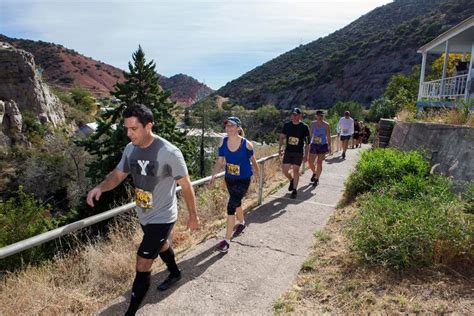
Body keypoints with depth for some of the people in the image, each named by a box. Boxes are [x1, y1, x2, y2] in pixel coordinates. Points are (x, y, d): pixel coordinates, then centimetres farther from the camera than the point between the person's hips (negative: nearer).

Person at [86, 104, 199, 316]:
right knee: (161, 245, 29)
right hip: (144, 216, 7)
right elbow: (117, 175, 6)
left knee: (142, 266, -3)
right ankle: (175, 274, 58)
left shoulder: (169, 152, -26)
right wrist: (100, 187, -17)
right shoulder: (130, 149, -6)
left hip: (162, 217, -7)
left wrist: (193, 216, -8)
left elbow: (186, 186, -16)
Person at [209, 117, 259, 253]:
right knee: (236, 202, 24)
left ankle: (227, 240, -1)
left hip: (243, 180, -5)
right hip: (229, 179, 5)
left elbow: (252, 160, -3)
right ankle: (241, 223, 54)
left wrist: (257, 174, 10)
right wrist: (213, 176, -13)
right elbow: (220, 161, -3)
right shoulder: (223, 142, -9)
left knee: (231, 206, -11)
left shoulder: (246, 144, -19)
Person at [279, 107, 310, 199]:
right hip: (288, 151, 3)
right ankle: (291, 180, 33)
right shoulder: (287, 125, 1)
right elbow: (282, 137, 7)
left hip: (299, 152, -3)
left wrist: (306, 154, -3)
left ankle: (294, 190, 13)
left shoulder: (304, 127, -6)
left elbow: (307, 142, -1)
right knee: (284, 170, 1)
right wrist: (280, 148, -6)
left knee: (296, 170, -1)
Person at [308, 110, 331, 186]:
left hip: (323, 145, -3)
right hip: (314, 145, 3)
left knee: (319, 163, 0)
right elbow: (310, 134, 6)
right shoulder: (313, 124, 0)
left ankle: (317, 179, 16)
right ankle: (314, 173, 34)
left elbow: (328, 137, -4)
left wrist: (329, 146, -6)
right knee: (310, 162, 3)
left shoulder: (326, 125, -7)